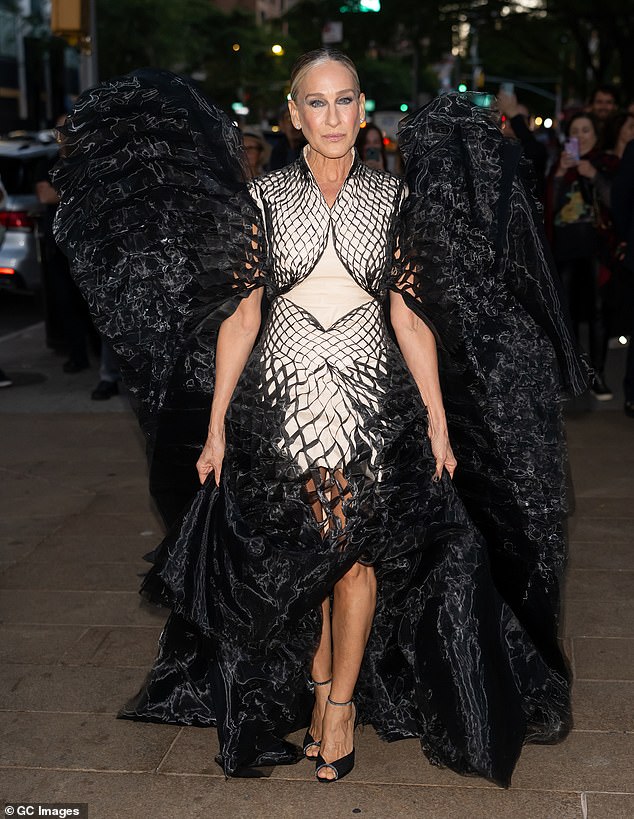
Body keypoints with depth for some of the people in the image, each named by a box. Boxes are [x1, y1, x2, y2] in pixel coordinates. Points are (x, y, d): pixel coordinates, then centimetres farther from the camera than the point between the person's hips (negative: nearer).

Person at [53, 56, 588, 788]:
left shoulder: (393, 197, 3)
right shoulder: (263, 198, 1)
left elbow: (411, 315, 2)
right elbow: (240, 315, 1)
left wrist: (438, 418, 0)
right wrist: (216, 423, -1)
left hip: (371, 396, 0)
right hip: (285, 393, 0)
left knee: (358, 549, 2)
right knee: (301, 550, 8)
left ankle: (343, 699, 19)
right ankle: (319, 684, 27)